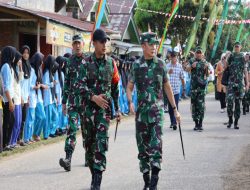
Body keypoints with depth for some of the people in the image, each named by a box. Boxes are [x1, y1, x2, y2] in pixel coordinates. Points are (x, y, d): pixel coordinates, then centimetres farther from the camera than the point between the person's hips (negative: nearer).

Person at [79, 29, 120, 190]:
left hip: (105, 107, -1)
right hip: (89, 107, 1)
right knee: (89, 142, 8)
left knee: (101, 143, -12)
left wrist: (117, 109, 12)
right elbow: (82, 86, -5)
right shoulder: (86, 63, 1)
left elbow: (116, 87, 13)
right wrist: (94, 97, -21)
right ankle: (94, 175, 23)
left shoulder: (111, 62, 6)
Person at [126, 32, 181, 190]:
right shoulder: (136, 65, 4)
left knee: (156, 145, -13)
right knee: (142, 146, 7)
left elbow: (167, 87, 10)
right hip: (141, 111, 2)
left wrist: (175, 109, 11)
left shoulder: (161, 64, 3)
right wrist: (130, 102, -12)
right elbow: (129, 87, 7)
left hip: (157, 110, -1)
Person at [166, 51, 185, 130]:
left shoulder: (180, 66, 2)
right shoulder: (167, 66, 5)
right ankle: (172, 122, 22)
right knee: (170, 107, 9)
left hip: (176, 90, -2)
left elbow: (182, 78, 7)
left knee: (175, 107, -11)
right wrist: (168, 72, -15)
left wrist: (184, 89, 7)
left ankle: (175, 123, -15)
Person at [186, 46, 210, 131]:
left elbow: (207, 74, 10)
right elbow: (187, 69, -6)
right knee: (194, 104, 3)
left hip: (202, 85, -1)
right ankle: (196, 123, 11)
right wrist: (192, 66, -26)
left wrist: (207, 68, -10)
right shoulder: (192, 61, 9)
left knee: (201, 104, -10)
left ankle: (200, 123, -9)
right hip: (193, 85, 1)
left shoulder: (204, 62, 10)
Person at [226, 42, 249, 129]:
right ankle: (230, 119, 4)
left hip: (240, 83, 1)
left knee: (238, 102, 3)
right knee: (229, 100, -12)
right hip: (231, 82, -1)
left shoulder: (243, 57, 6)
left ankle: (236, 122, 8)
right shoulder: (230, 56, 6)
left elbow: (245, 71, 6)